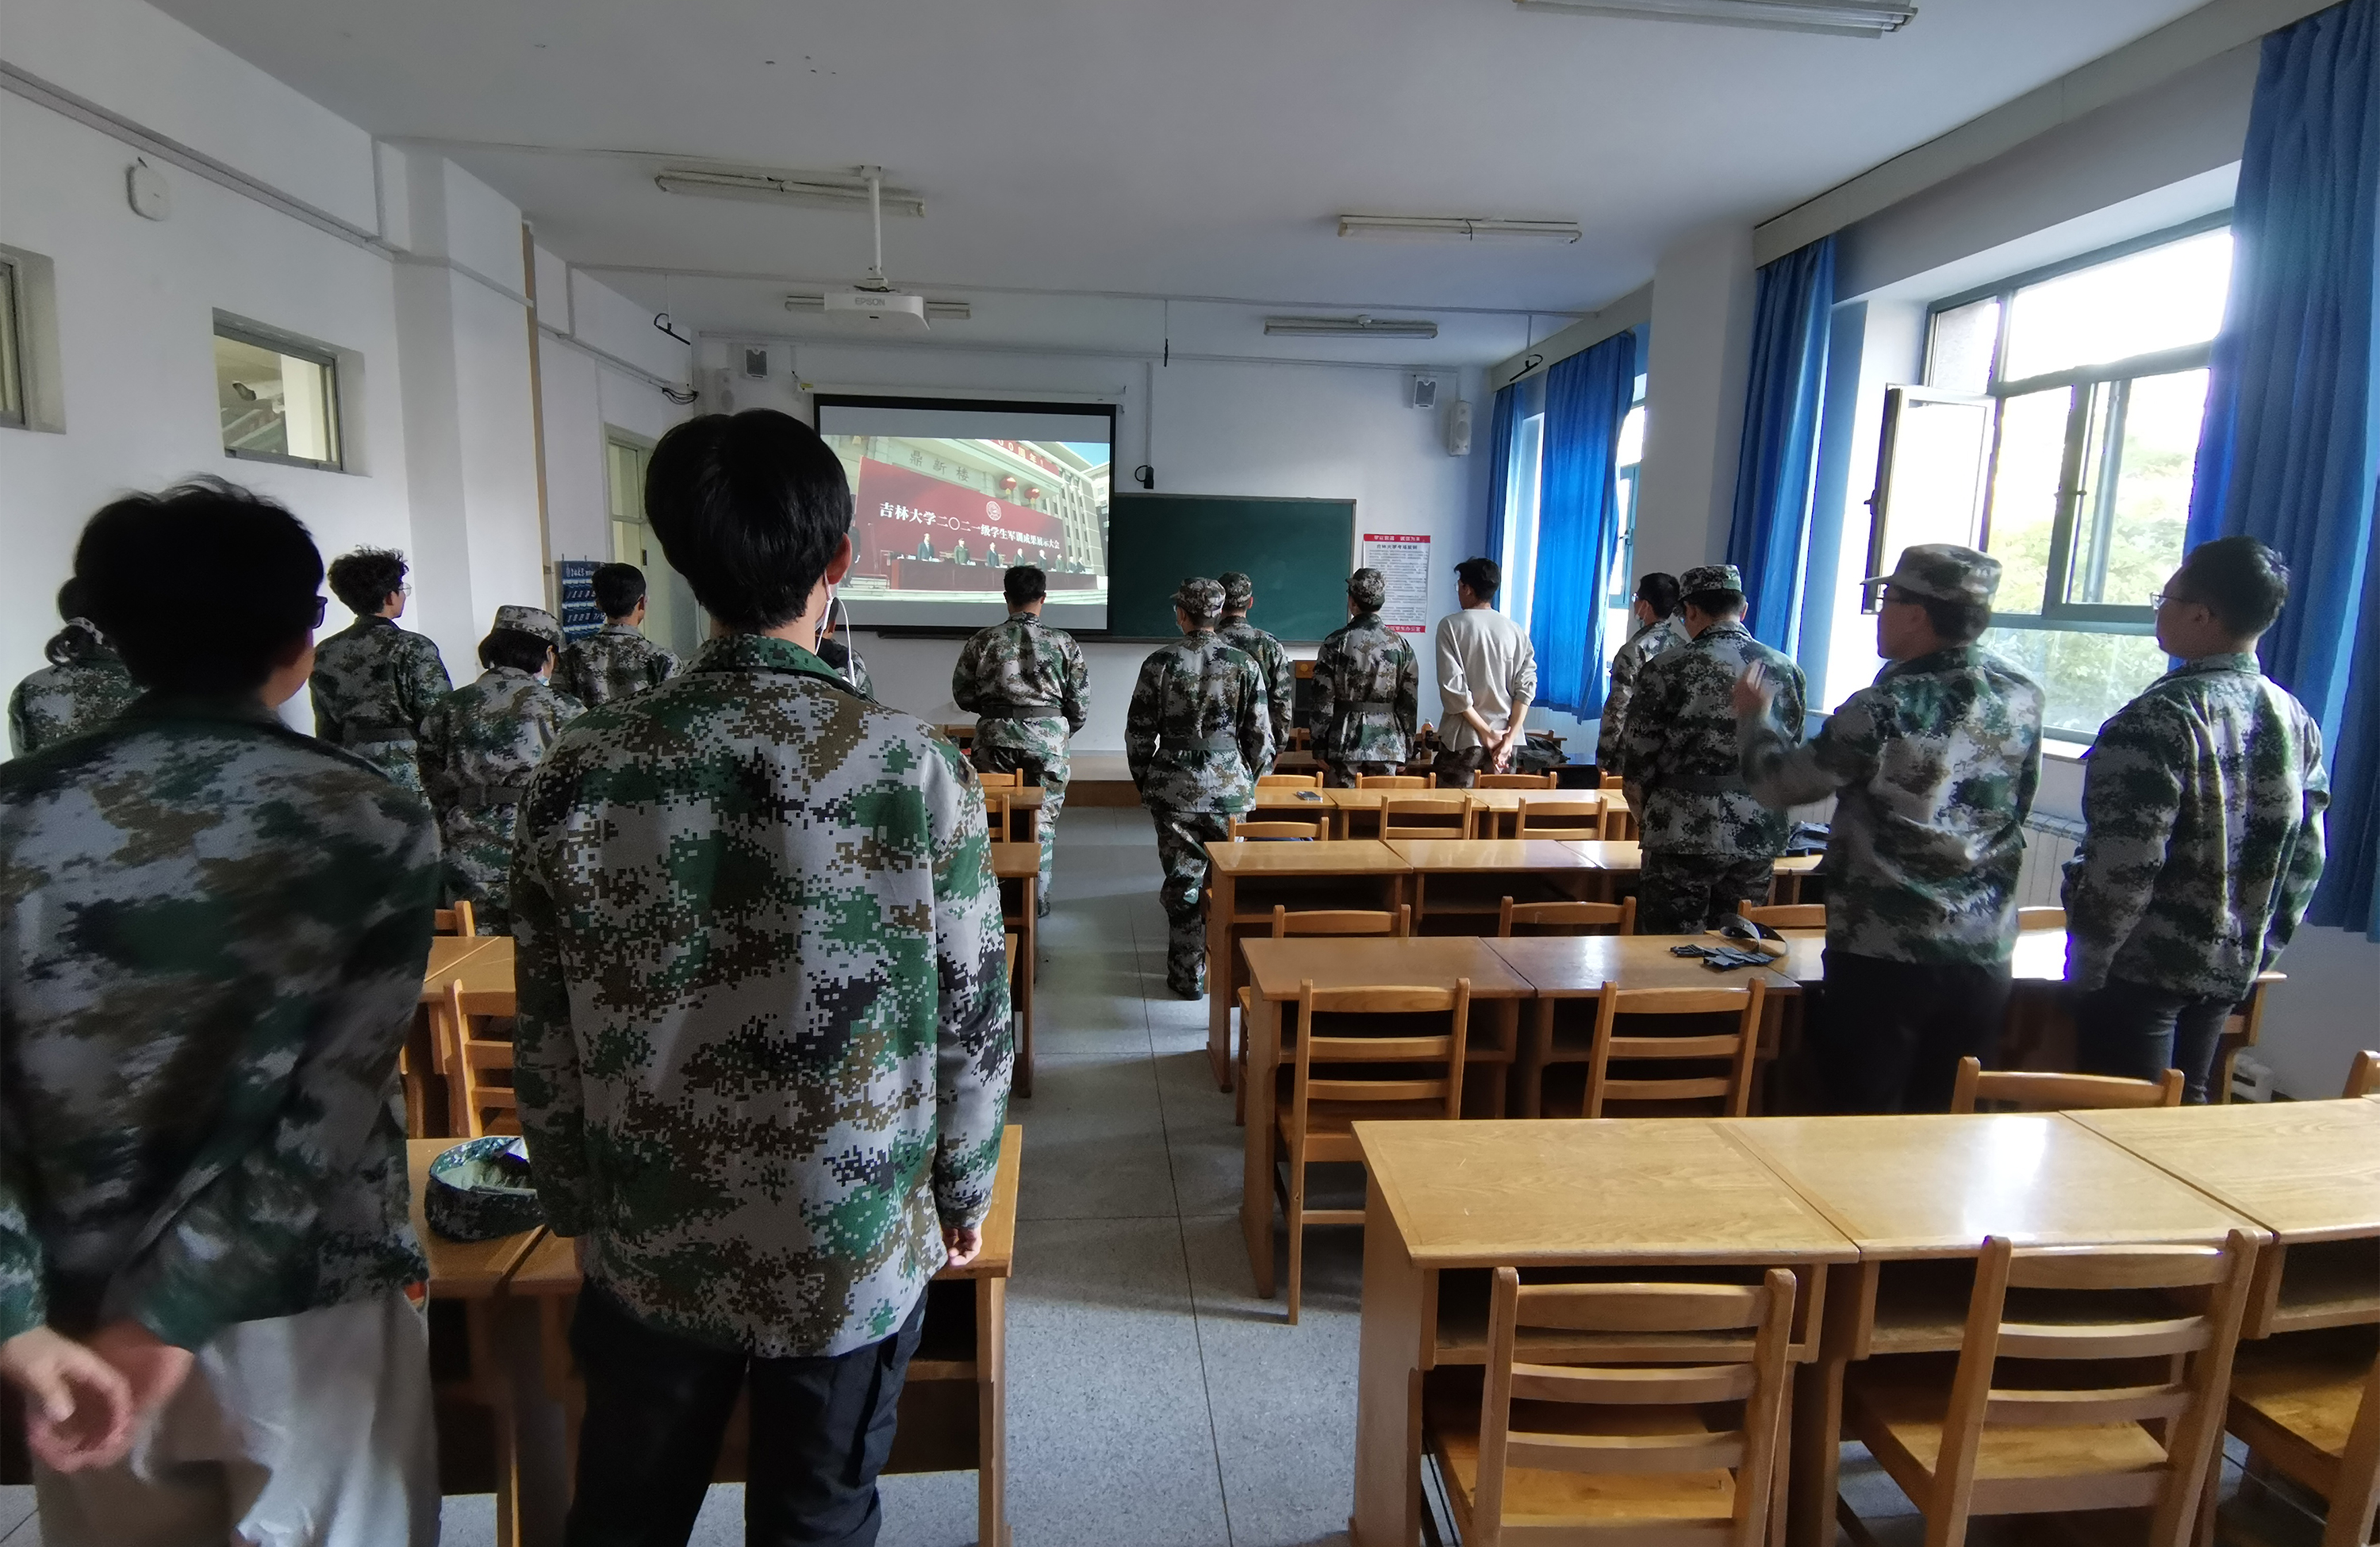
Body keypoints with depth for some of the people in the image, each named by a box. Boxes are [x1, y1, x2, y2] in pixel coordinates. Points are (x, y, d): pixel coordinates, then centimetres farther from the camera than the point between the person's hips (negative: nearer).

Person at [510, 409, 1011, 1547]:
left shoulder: (580, 771, -12)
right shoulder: (918, 770, -18)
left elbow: (546, 1042, -4)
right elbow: (974, 1024, -11)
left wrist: (575, 1208, 12)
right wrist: (964, 1196, 5)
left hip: (647, 1250, 2)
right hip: (853, 1253, -2)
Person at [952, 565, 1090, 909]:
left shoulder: (984, 640, -1)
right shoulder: (1062, 642, -2)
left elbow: (962, 694, 4)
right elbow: (1081, 703, 1)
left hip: (995, 738, 1)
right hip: (1048, 739, 0)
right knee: (1043, 820, 9)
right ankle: (1037, 900, 13)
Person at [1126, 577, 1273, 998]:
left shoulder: (1160, 663, -5)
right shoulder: (1245, 666, -2)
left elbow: (1139, 734, -2)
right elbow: (1260, 738, 0)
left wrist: (1145, 782, 12)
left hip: (1173, 786, -1)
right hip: (1230, 787, 1)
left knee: (1181, 882, 8)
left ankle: (1188, 975, 17)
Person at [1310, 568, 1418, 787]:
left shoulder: (1336, 642, -6)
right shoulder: (1400, 644, 2)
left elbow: (1323, 701, -7)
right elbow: (1410, 703, 4)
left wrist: (1319, 748, -1)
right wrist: (1405, 750, 12)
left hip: (1345, 743, -2)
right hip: (1387, 744, 2)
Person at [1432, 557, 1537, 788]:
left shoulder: (1451, 625, -4)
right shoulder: (1516, 631, 6)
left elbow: (1453, 688, -13)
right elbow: (1526, 688, -2)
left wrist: (1486, 733, -9)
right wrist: (1508, 739, -5)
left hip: (1464, 738, -4)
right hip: (1505, 737, 4)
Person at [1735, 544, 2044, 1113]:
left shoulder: (1884, 709, -18)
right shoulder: (2023, 698, 0)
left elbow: (1780, 784, -6)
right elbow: (2017, 807, 14)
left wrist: (1756, 714, 9)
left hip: (1883, 951, -5)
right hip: (1986, 950, 6)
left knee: (1866, 1122, 8)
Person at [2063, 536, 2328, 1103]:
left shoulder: (2161, 717, -19)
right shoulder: (2297, 722, 6)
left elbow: (2126, 863, -22)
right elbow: (2306, 858, 11)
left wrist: (2084, 963, -12)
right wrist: (2261, 945, 20)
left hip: (2145, 966, -8)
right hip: (2233, 968, 8)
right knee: (2185, 1110, 19)